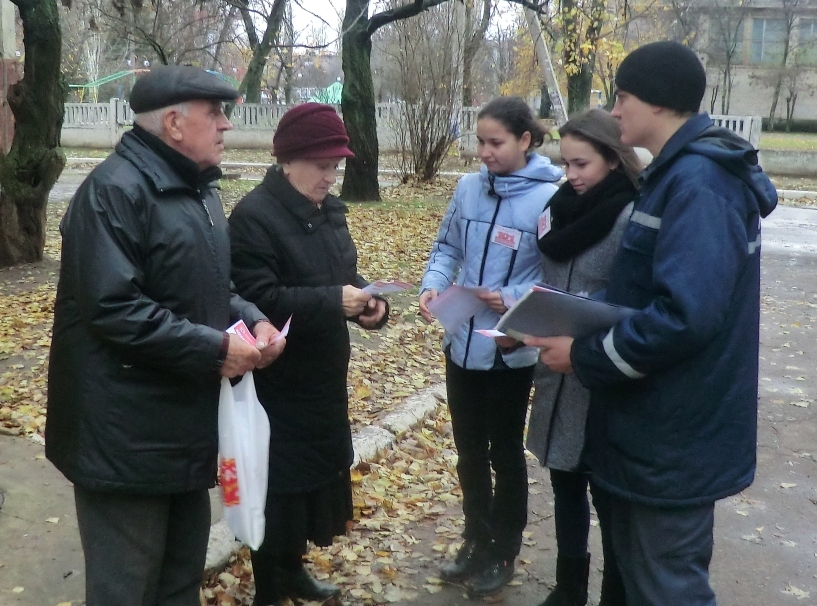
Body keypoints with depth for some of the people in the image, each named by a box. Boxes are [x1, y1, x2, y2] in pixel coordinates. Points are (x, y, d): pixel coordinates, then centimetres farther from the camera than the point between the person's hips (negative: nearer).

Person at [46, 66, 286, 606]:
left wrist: (253, 320, 2)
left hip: (189, 423, 9)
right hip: (128, 437, -9)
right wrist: (215, 348, -23)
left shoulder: (198, 189, 13)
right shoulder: (115, 190, -18)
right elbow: (113, 308, -26)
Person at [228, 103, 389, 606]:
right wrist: (332, 301, -29)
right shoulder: (254, 217, -18)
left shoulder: (328, 210, 8)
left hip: (323, 377, 8)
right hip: (276, 383, -8)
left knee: (315, 475, 19)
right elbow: (256, 300, -27)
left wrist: (368, 302, -4)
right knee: (278, 486, 3)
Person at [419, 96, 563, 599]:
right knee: (469, 450, 18)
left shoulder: (549, 197, -15)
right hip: (462, 343, 5)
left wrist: (512, 299, -26)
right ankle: (477, 541, 38)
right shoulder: (469, 188, 1)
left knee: (505, 453, 13)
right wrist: (434, 284, -9)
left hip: (511, 350, -5)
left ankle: (503, 553, 33)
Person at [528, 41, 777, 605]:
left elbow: (685, 314, -31)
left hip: (676, 434, -10)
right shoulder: (679, 174, 11)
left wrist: (585, 357, -19)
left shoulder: (697, 183, -22)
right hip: (658, 423, 10)